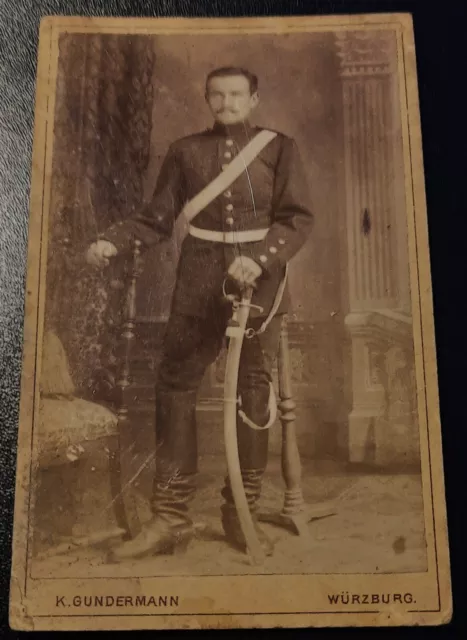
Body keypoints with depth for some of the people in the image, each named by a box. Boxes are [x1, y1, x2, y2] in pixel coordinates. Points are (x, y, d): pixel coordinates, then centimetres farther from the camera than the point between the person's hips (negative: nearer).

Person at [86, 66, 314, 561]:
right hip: (199, 283, 2)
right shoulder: (185, 151, 10)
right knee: (174, 387, -3)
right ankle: (170, 519, 7)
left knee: (254, 392, 3)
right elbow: (157, 218, 7)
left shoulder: (278, 147, 5)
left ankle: (243, 513, 18)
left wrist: (258, 260, -19)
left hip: (260, 280, -1)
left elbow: (298, 218, -3)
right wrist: (112, 242, -10)